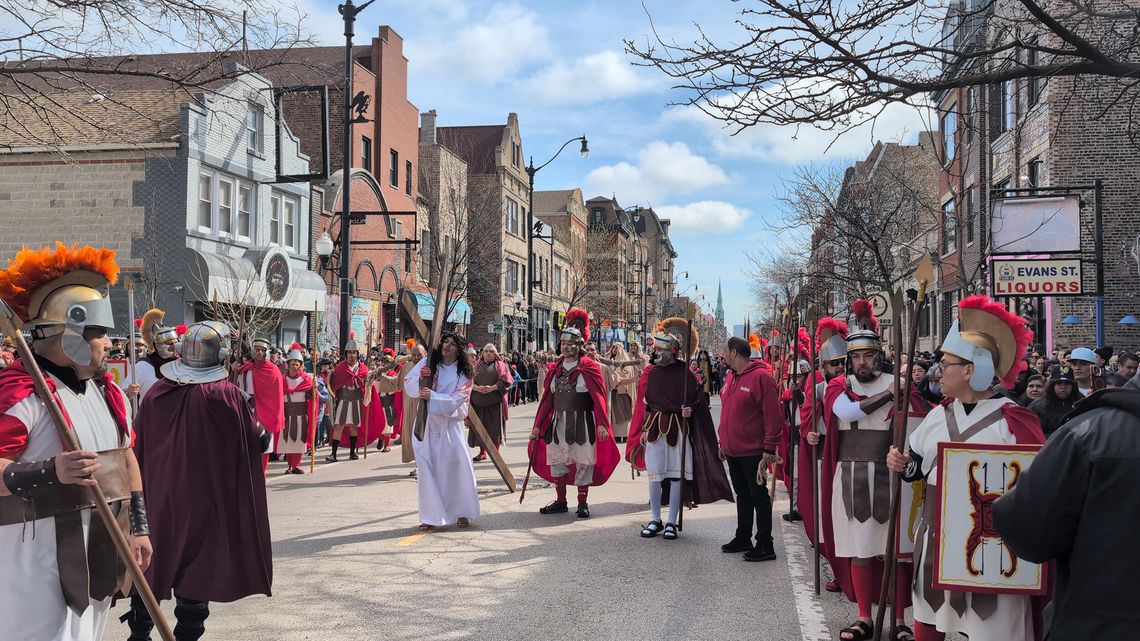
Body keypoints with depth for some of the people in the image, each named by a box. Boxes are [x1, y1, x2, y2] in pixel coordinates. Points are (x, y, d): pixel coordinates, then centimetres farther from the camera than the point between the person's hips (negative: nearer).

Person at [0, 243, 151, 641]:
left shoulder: (107, 392, 11)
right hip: (40, 558, -8)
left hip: (99, 553, 8)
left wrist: (138, 527, 16)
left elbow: (126, 460, 18)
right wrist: (50, 471, -38)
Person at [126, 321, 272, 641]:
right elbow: (259, 441, -8)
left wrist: (144, 490, 19)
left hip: (158, 496, 4)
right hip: (205, 500, -4)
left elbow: (141, 447, 6)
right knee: (197, 570, 6)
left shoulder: (157, 392, -3)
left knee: (152, 566, 18)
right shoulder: (227, 395, -15)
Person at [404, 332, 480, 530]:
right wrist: (420, 377, -20)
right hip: (425, 423, 1)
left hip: (449, 423, -1)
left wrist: (432, 396, -24)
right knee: (425, 466, -6)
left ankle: (462, 513, 9)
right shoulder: (426, 363, 4)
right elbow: (408, 387, -1)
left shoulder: (463, 374, 1)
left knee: (458, 463, -8)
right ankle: (430, 516, 2)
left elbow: (455, 401, -11)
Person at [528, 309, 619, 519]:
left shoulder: (590, 367, -6)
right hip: (558, 421, 5)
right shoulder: (555, 369, 8)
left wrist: (602, 424, -20)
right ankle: (560, 502, 24)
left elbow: (599, 398, -11)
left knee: (583, 461, 2)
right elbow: (547, 399, 8)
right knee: (556, 460, 10)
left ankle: (583, 503, 15)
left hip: (582, 421, -5)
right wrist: (537, 426, 6)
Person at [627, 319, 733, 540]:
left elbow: (700, 400, 2)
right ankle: (655, 520, 18)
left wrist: (690, 410, -18)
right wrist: (643, 430, 6)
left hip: (678, 429, -3)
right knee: (654, 475, 5)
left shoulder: (685, 373, -5)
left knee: (676, 475, 1)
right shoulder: (650, 373, 5)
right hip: (654, 429, 3)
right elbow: (644, 404, 9)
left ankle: (671, 523, 10)